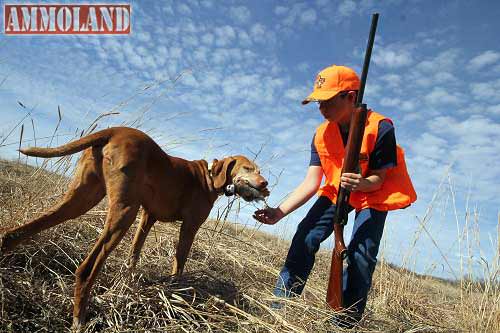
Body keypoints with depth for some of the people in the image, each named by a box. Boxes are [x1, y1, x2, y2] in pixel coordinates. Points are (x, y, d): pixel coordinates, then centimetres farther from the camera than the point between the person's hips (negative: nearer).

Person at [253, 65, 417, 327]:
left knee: (361, 254, -14)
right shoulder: (322, 135, -14)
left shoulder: (381, 128, -26)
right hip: (336, 190, 4)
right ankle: (278, 309, -1)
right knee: (305, 238, -9)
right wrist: (279, 212, -27)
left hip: (373, 195, -3)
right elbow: (311, 183, -17)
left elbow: (378, 178, -19)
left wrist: (362, 183, -43)